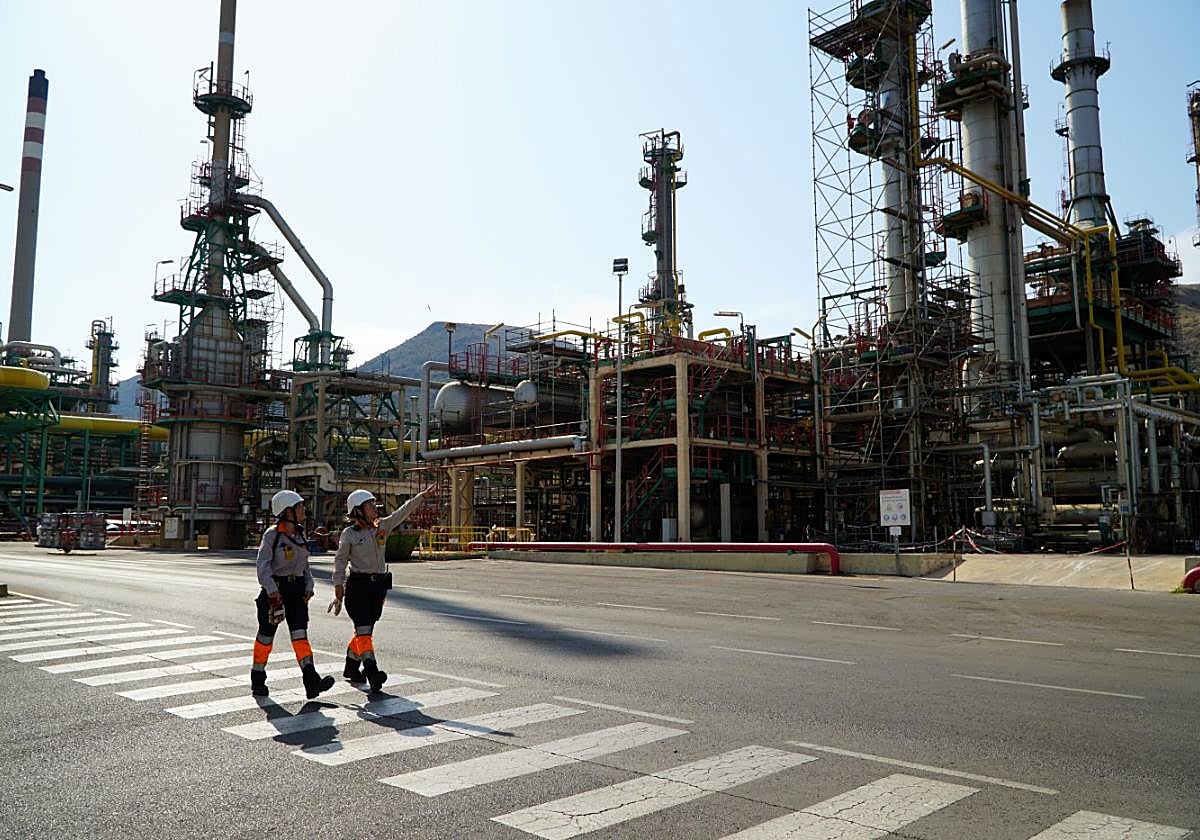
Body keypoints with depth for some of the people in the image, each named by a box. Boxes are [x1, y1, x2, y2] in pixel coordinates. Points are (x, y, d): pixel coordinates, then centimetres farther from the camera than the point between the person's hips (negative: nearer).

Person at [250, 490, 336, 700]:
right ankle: (257, 681, 24)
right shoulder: (272, 534, -10)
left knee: (300, 634, -5)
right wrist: (274, 594, -22)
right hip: (274, 588, -5)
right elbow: (263, 566, -15)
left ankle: (312, 681, -15)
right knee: (266, 635, 7)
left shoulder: (300, 534, 10)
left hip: (296, 588, 5)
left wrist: (308, 588, 6)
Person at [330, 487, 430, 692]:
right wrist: (339, 588, -4)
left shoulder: (383, 526, 7)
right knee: (363, 630, -13)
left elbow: (403, 512, 0)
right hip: (357, 585, -5)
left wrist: (422, 496, -11)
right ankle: (372, 671, -21)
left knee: (365, 630, 13)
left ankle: (351, 668, 28)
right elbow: (340, 560, -1)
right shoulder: (349, 533, -4)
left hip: (379, 584, 5)